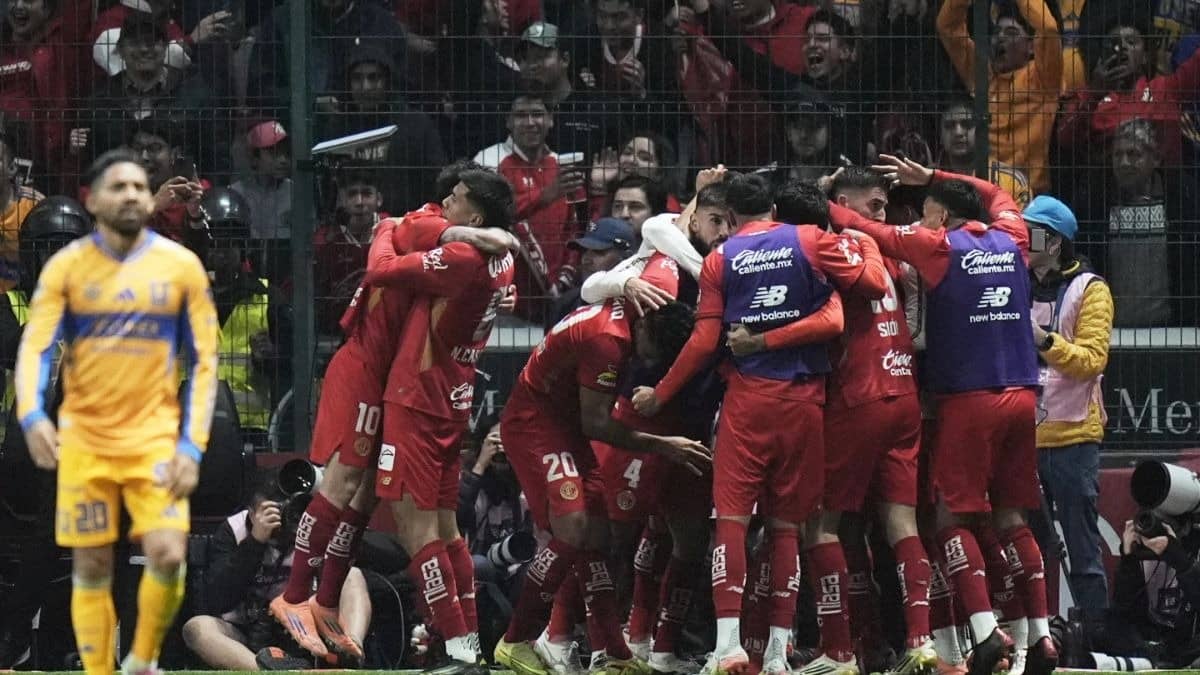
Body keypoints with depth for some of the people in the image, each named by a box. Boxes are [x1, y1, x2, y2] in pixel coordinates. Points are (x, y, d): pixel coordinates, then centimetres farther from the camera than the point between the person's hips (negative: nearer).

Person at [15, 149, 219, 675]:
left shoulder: (181, 267, 0)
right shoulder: (67, 267, -1)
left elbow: (203, 363, 2)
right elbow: (35, 347, -8)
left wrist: (192, 445, -7)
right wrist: (32, 415, -27)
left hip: (155, 436, 0)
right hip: (85, 438, 0)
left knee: (168, 555, -15)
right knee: (91, 567, 2)